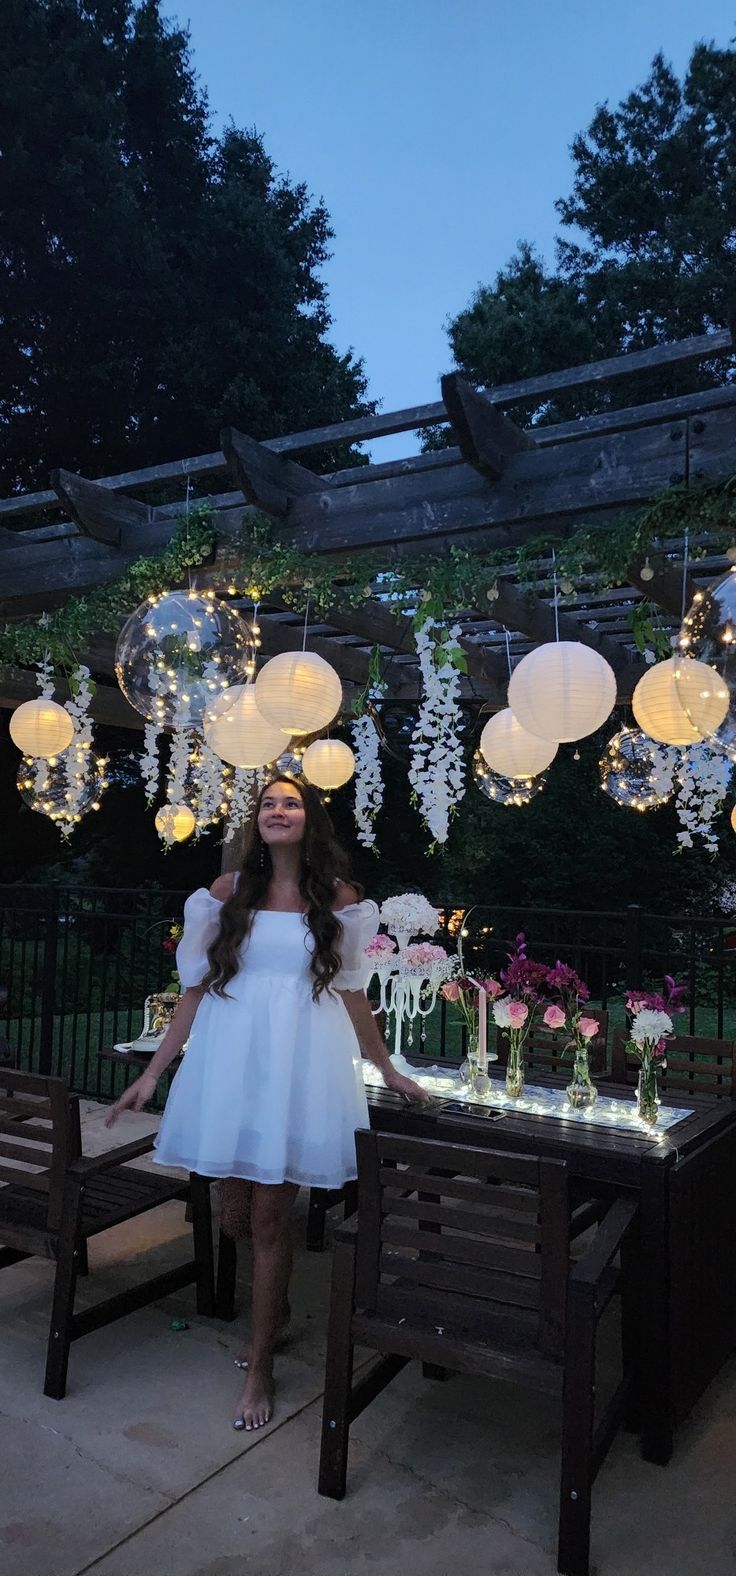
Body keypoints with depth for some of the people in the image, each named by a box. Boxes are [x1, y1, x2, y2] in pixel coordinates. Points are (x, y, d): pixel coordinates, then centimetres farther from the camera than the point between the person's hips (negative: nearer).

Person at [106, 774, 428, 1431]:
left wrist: (388, 1070, 13)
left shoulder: (340, 899, 1)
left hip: (301, 1062, -2)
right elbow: (197, 989, 4)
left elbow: (353, 994, 8)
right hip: (232, 1056, 2)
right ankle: (274, 1309, 42)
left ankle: (260, 1363, 21)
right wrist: (152, 1074, 2)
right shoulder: (228, 892, 3)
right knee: (238, 1204, 11)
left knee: (271, 1211, 0)